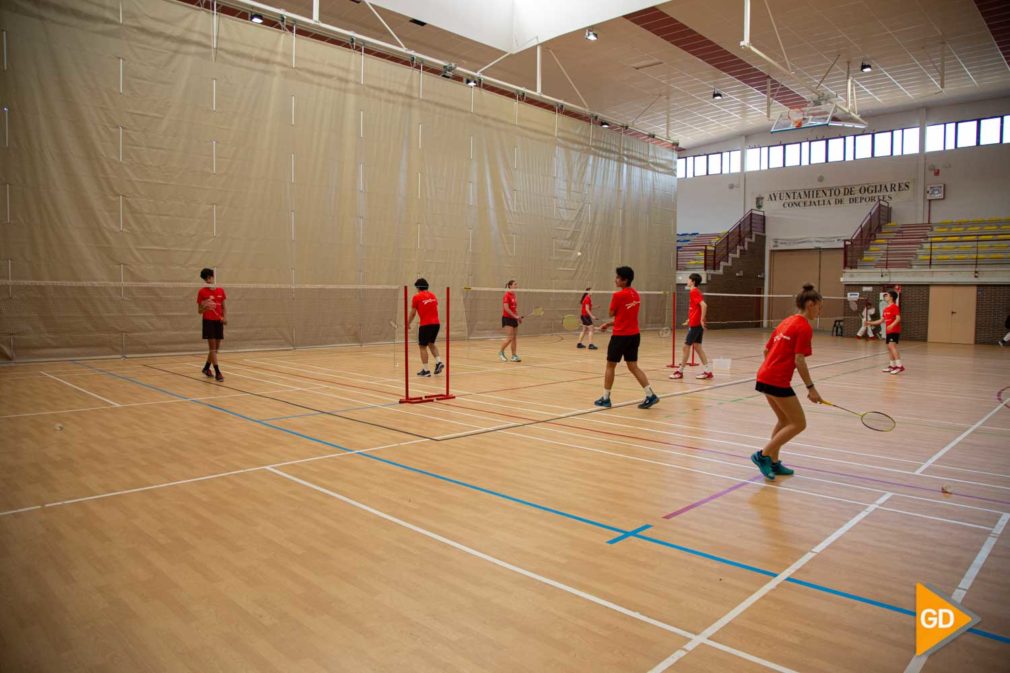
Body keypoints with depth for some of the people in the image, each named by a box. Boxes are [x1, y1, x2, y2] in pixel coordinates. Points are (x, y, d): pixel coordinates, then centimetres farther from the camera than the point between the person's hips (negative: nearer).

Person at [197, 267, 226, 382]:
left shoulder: (221, 291, 8)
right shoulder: (202, 292, -3)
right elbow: (199, 310, -2)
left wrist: (225, 317, -2)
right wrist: (205, 307, -23)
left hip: (218, 321, 5)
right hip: (208, 321, -4)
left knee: (216, 347, 10)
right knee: (212, 347, -7)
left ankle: (206, 368, 29)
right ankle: (217, 372, -7)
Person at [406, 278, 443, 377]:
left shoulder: (416, 297, -3)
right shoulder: (433, 296, 12)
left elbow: (412, 313, -1)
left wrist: (408, 324, 13)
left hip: (425, 325, -6)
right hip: (436, 323, 6)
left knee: (423, 346, 4)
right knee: (431, 343, 24)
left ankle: (426, 370, 3)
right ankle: (439, 362, 8)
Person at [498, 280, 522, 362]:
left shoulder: (514, 295, 12)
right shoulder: (507, 295, -13)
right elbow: (506, 308, -19)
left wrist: (518, 316, 10)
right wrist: (515, 316, -18)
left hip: (513, 319, 8)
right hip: (507, 318, -8)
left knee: (514, 338, 6)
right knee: (510, 338, -10)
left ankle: (514, 356, 9)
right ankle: (501, 352, 9)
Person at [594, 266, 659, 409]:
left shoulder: (618, 295, -16)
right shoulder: (636, 294, 9)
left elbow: (612, 313, -2)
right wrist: (609, 324, 18)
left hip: (620, 336, -7)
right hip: (634, 335, 7)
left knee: (610, 366, 7)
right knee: (633, 367, 10)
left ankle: (605, 398, 14)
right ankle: (650, 395, 2)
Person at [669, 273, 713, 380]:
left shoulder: (694, 292, -13)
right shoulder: (695, 291, 15)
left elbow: (704, 305, -24)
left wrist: (702, 320, -23)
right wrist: (690, 319, 21)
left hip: (695, 325, -9)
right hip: (697, 324, 9)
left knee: (686, 346, -1)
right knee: (697, 347, 11)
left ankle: (680, 371, 7)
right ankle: (708, 371, 11)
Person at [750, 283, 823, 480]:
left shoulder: (787, 322, 16)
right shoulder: (804, 327, -10)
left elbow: (767, 349, 20)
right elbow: (799, 361, -16)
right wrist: (810, 388, -11)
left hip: (765, 377, 9)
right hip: (777, 381, -9)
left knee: (784, 421, 20)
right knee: (799, 424, 1)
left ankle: (773, 462, 23)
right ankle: (763, 455, -2)